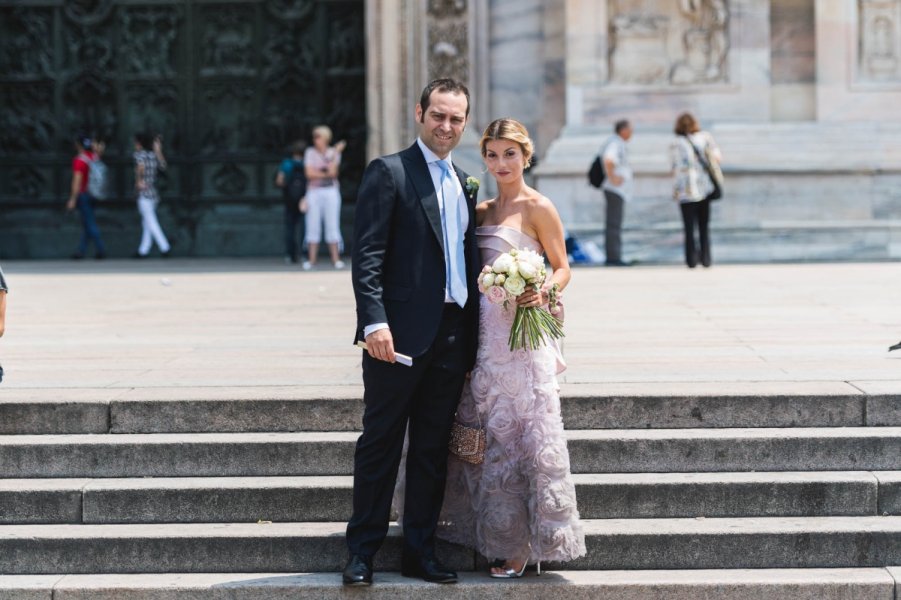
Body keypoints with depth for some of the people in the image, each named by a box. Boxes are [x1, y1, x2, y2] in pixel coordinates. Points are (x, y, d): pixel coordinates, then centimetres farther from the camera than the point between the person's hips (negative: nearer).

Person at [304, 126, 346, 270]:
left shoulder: (333, 153, 6)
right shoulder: (310, 152, 5)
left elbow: (333, 171, -9)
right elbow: (310, 173, -4)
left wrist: (336, 153, -11)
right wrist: (326, 173, -7)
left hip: (331, 191, 0)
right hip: (314, 192, 0)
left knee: (332, 225, -3)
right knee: (313, 226, -2)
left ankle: (336, 258, -3)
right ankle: (312, 259, 0)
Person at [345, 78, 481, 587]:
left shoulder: (466, 183, 17)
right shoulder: (389, 172, -3)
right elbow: (367, 254, -11)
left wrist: (472, 340, 14)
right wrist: (375, 320, -21)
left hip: (453, 335, 6)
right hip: (402, 334, -6)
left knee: (434, 449, 10)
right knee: (381, 443, 1)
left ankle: (421, 550, 18)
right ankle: (363, 551, 9)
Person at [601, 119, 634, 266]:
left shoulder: (619, 144, 18)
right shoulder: (615, 143, -15)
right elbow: (608, 160, -32)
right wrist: (612, 178, -24)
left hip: (618, 190, 11)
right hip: (615, 189, -11)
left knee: (614, 224, 11)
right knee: (614, 224, -11)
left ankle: (613, 257, 15)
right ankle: (613, 257, -12)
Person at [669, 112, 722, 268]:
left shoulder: (676, 144, -5)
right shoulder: (705, 137, 2)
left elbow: (676, 169, -8)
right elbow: (717, 157, 1)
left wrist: (675, 191, -2)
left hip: (686, 191, -2)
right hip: (705, 188, 2)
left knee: (689, 227, 5)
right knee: (704, 227, 11)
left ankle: (692, 259, 4)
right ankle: (706, 258, 9)